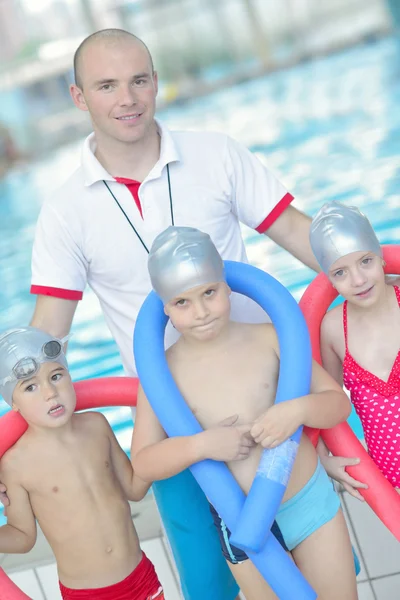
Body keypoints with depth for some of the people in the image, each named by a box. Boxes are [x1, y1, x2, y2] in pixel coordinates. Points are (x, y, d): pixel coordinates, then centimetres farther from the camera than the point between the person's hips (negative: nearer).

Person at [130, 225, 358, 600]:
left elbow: (338, 403, -3)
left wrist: (299, 409, -24)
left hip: (313, 499, 1)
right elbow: (143, 463, -8)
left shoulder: (269, 338, -8)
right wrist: (201, 445, -24)